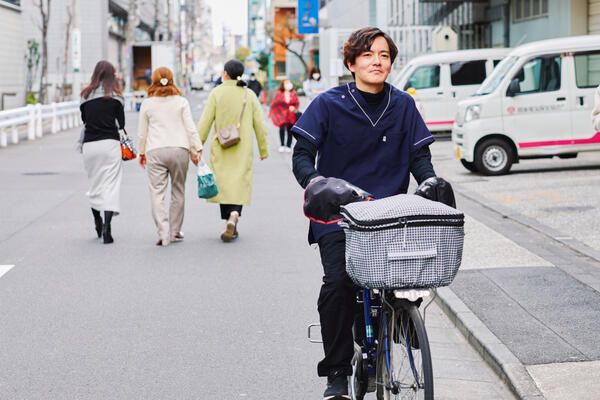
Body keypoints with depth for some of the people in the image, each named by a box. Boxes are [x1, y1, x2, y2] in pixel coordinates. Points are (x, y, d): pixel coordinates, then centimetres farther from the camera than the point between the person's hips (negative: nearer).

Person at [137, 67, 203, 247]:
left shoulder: (147, 104, 5)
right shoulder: (181, 102, 4)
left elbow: (142, 132, 10)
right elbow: (190, 128, 1)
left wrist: (142, 153, 22)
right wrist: (197, 149, 8)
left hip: (155, 151, -1)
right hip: (179, 149, 1)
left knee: (157, 193, -2)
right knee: (178, 192, 14)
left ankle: (163, 234, -14)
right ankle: (175, 231, 19)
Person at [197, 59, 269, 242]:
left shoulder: (217, 92, -3)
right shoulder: (249, 95, 4)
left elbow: (205, 122, -6)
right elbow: (260, 124, 5)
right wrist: (264, 149, 13)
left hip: (221, 147, -1)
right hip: (243, 149, 1)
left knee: (223, 183, 7)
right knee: (239, 184, 3)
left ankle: (231, 227, 4)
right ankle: (234, 215, -22)